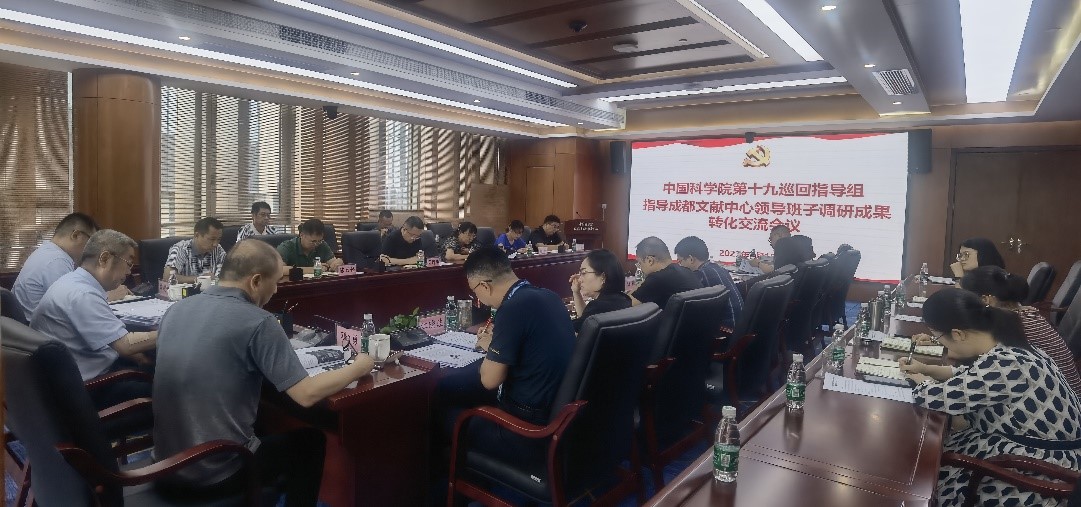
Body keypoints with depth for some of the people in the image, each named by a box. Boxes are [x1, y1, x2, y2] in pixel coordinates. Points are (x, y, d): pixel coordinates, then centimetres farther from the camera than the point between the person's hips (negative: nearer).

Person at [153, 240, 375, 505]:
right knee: (310, 440, 18)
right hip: (219, 474, -7)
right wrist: (358, 367, -5)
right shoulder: (257, 322, -19)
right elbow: (307, 395, -20)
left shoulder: (176, 309, 1)